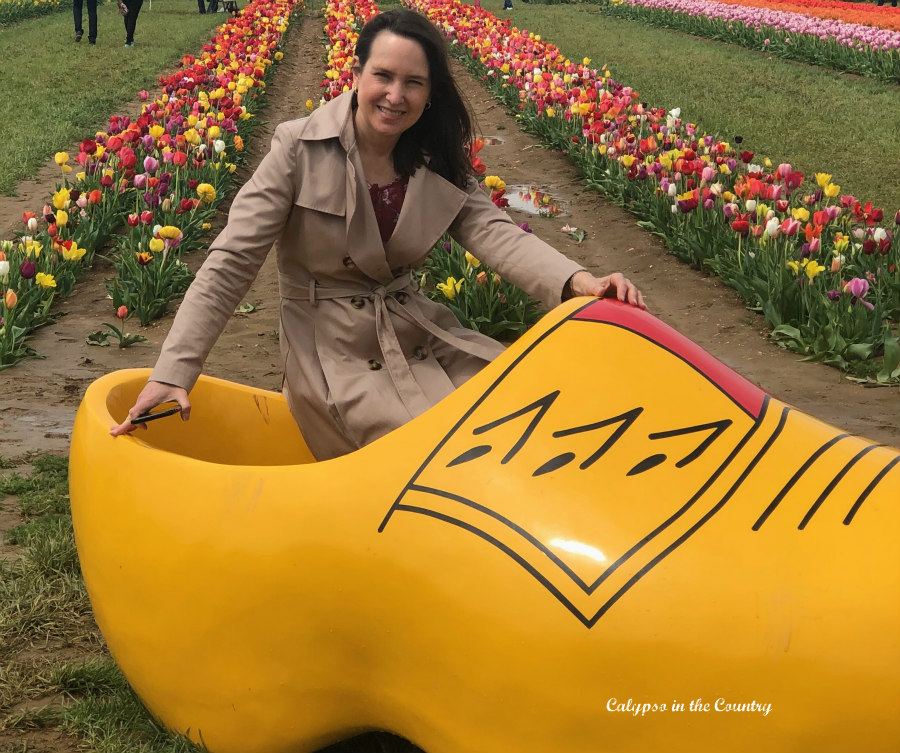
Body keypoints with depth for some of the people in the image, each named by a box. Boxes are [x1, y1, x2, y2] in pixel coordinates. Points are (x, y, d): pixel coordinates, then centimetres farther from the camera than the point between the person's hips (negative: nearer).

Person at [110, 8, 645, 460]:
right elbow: (232, 262, -12)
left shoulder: (438, 166, 4)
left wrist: (577, 281, -31)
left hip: (420, 335, 5)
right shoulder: (301, 150, -10)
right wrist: (175, 371, -21)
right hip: (335, 354, -5)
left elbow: (495, 232, -11)